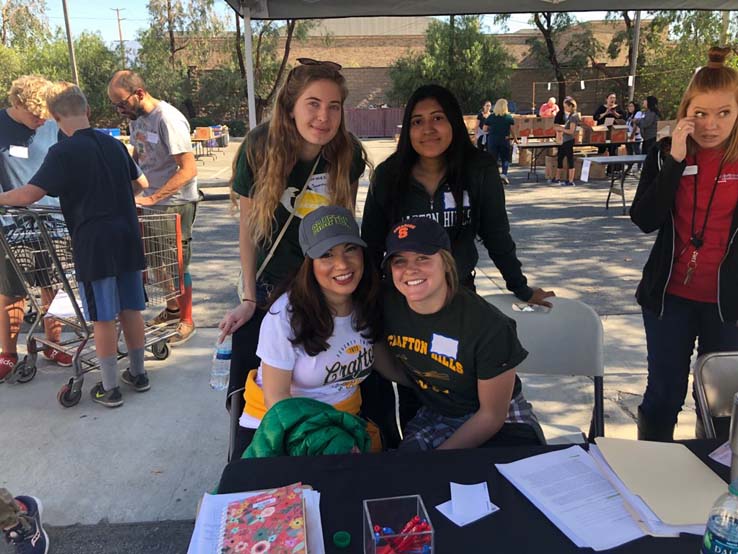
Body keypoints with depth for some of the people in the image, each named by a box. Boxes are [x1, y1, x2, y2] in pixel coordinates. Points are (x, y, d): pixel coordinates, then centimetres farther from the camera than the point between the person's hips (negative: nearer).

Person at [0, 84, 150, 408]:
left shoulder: (63, 152, -10)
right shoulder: (114, 145, 8)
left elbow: (28, 195, -17)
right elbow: (141, 184, 21)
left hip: (94, 246, -5)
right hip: (127, 240, 6)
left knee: (103, 318, 3)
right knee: (130, 309, 14)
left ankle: (110, 389, 13)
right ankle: (138, 374, 27)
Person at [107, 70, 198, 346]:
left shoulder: (169, 120, -19)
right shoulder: (137, 118, 8)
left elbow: (189, 170, -24)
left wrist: (152, 198, -25)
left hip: (176, 204, -8)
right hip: (152, 202, 8)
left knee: (177, 264, 1)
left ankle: (186, 321, 16)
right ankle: (172, 308, 35)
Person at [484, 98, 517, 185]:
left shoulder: (491, 117, 0)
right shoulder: (509, 117, -1)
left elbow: (485, 129, 1)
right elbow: (512, 129, 1)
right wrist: (515, 138, 13)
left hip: (492, 139, 1)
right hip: (504, 140, -1)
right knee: (505, 158, 12)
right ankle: (504, 174, -3)